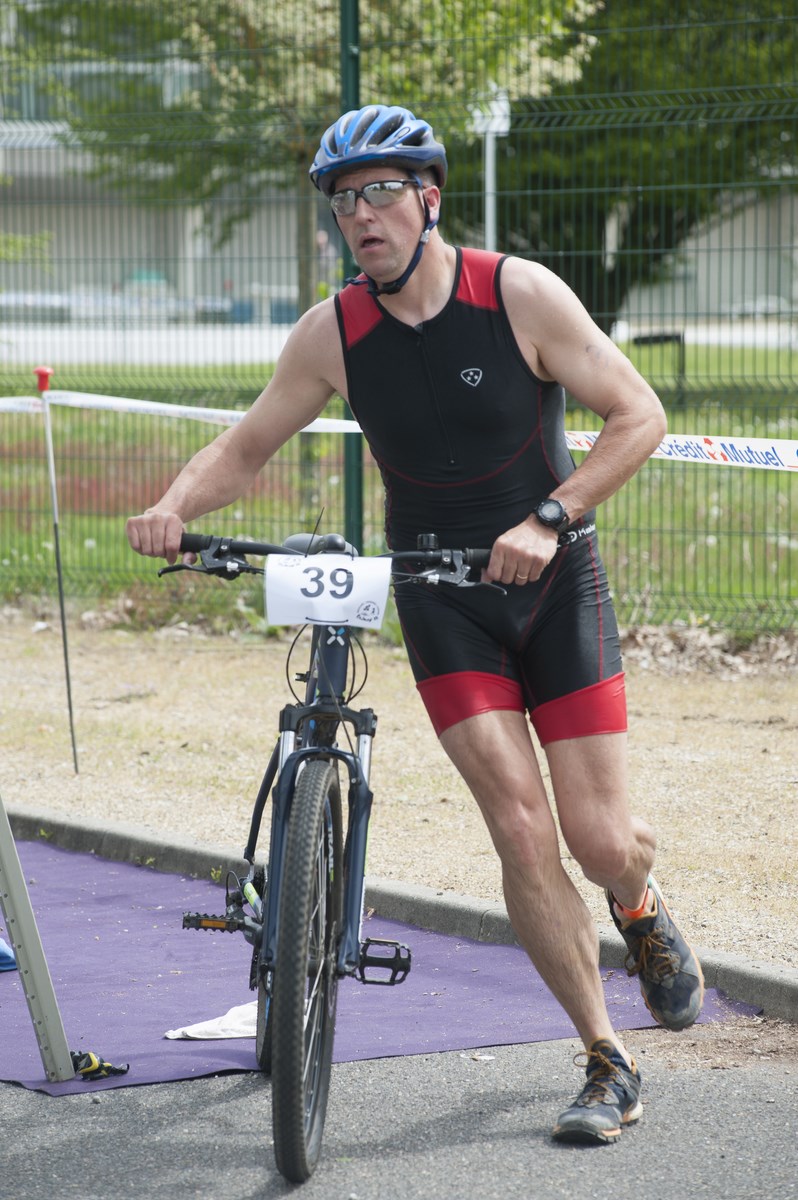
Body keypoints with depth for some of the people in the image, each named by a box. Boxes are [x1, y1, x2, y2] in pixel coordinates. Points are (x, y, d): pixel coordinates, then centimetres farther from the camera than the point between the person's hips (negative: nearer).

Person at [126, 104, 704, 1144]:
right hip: (441, 601, 1)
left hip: (555, 586, -1)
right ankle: (607, 1066, 1)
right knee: (523, 833, -12)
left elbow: (639, 416, -14)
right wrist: (175, 506, -19)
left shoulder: (520, 295, -14)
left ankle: (642, 907, 35)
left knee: (600, 841, -4)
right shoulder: (333, 334, -7)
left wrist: (547, 520, -25)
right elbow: (245, 448, 2)